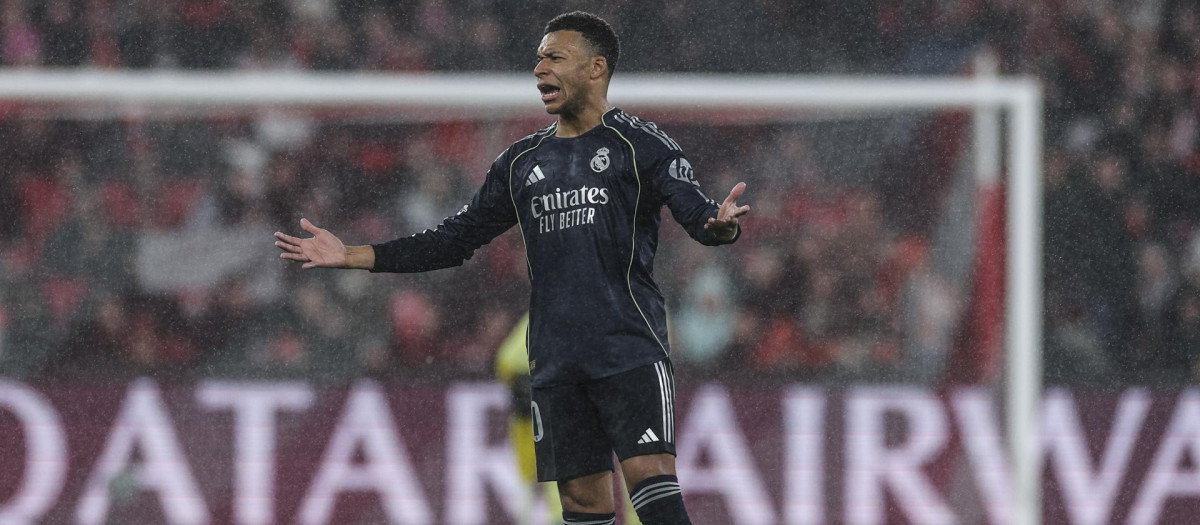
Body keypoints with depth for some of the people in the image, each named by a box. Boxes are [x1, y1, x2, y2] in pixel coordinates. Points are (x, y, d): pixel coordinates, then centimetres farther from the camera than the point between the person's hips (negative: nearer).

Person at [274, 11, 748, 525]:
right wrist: (350, 256, 16)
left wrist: (720, 225, -36)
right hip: (556, 361, 5)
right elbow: (455, 240, 21)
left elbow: (696, 212, -11)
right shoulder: (522, 162, 16)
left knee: (651, 476, -19)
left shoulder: (640, 145, 0)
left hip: (629, 350, -5)